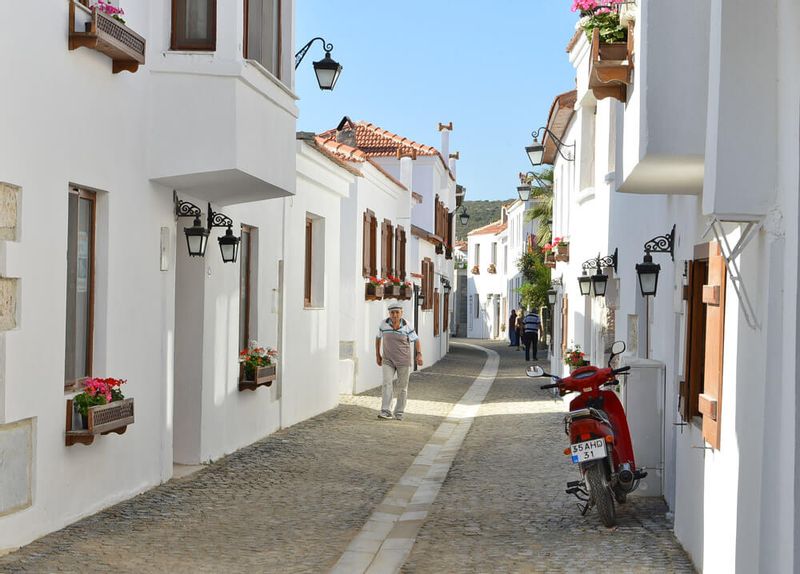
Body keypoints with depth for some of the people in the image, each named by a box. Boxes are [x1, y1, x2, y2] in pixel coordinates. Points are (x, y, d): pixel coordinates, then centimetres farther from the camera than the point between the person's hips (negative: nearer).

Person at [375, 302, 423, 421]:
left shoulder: (406, 326, -9)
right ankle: (386, 412, -19)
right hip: (388, 360, 1)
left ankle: (399, 413, 18)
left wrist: (419, 354, -15)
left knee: (402, 387, 4)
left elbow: (416, 340, 0)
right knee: (386, 384, -15)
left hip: (403, 361, -1)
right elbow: (378, 337, 9)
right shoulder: (384, 324, -6)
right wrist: (377, 355, 8)